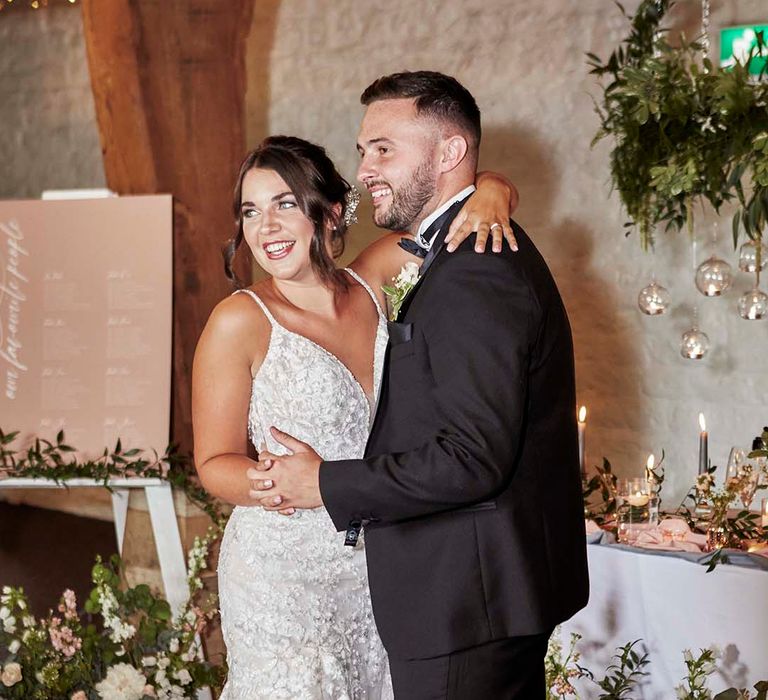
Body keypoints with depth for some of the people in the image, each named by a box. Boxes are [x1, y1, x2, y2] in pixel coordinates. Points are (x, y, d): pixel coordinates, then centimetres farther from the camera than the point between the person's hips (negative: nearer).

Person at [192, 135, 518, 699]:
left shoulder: (372, 285, 1)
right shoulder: (240, 322, -12)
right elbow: (215, 462, -7)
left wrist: (489, 198, -17)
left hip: (379, 569, 5)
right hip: (284, 579, -4)